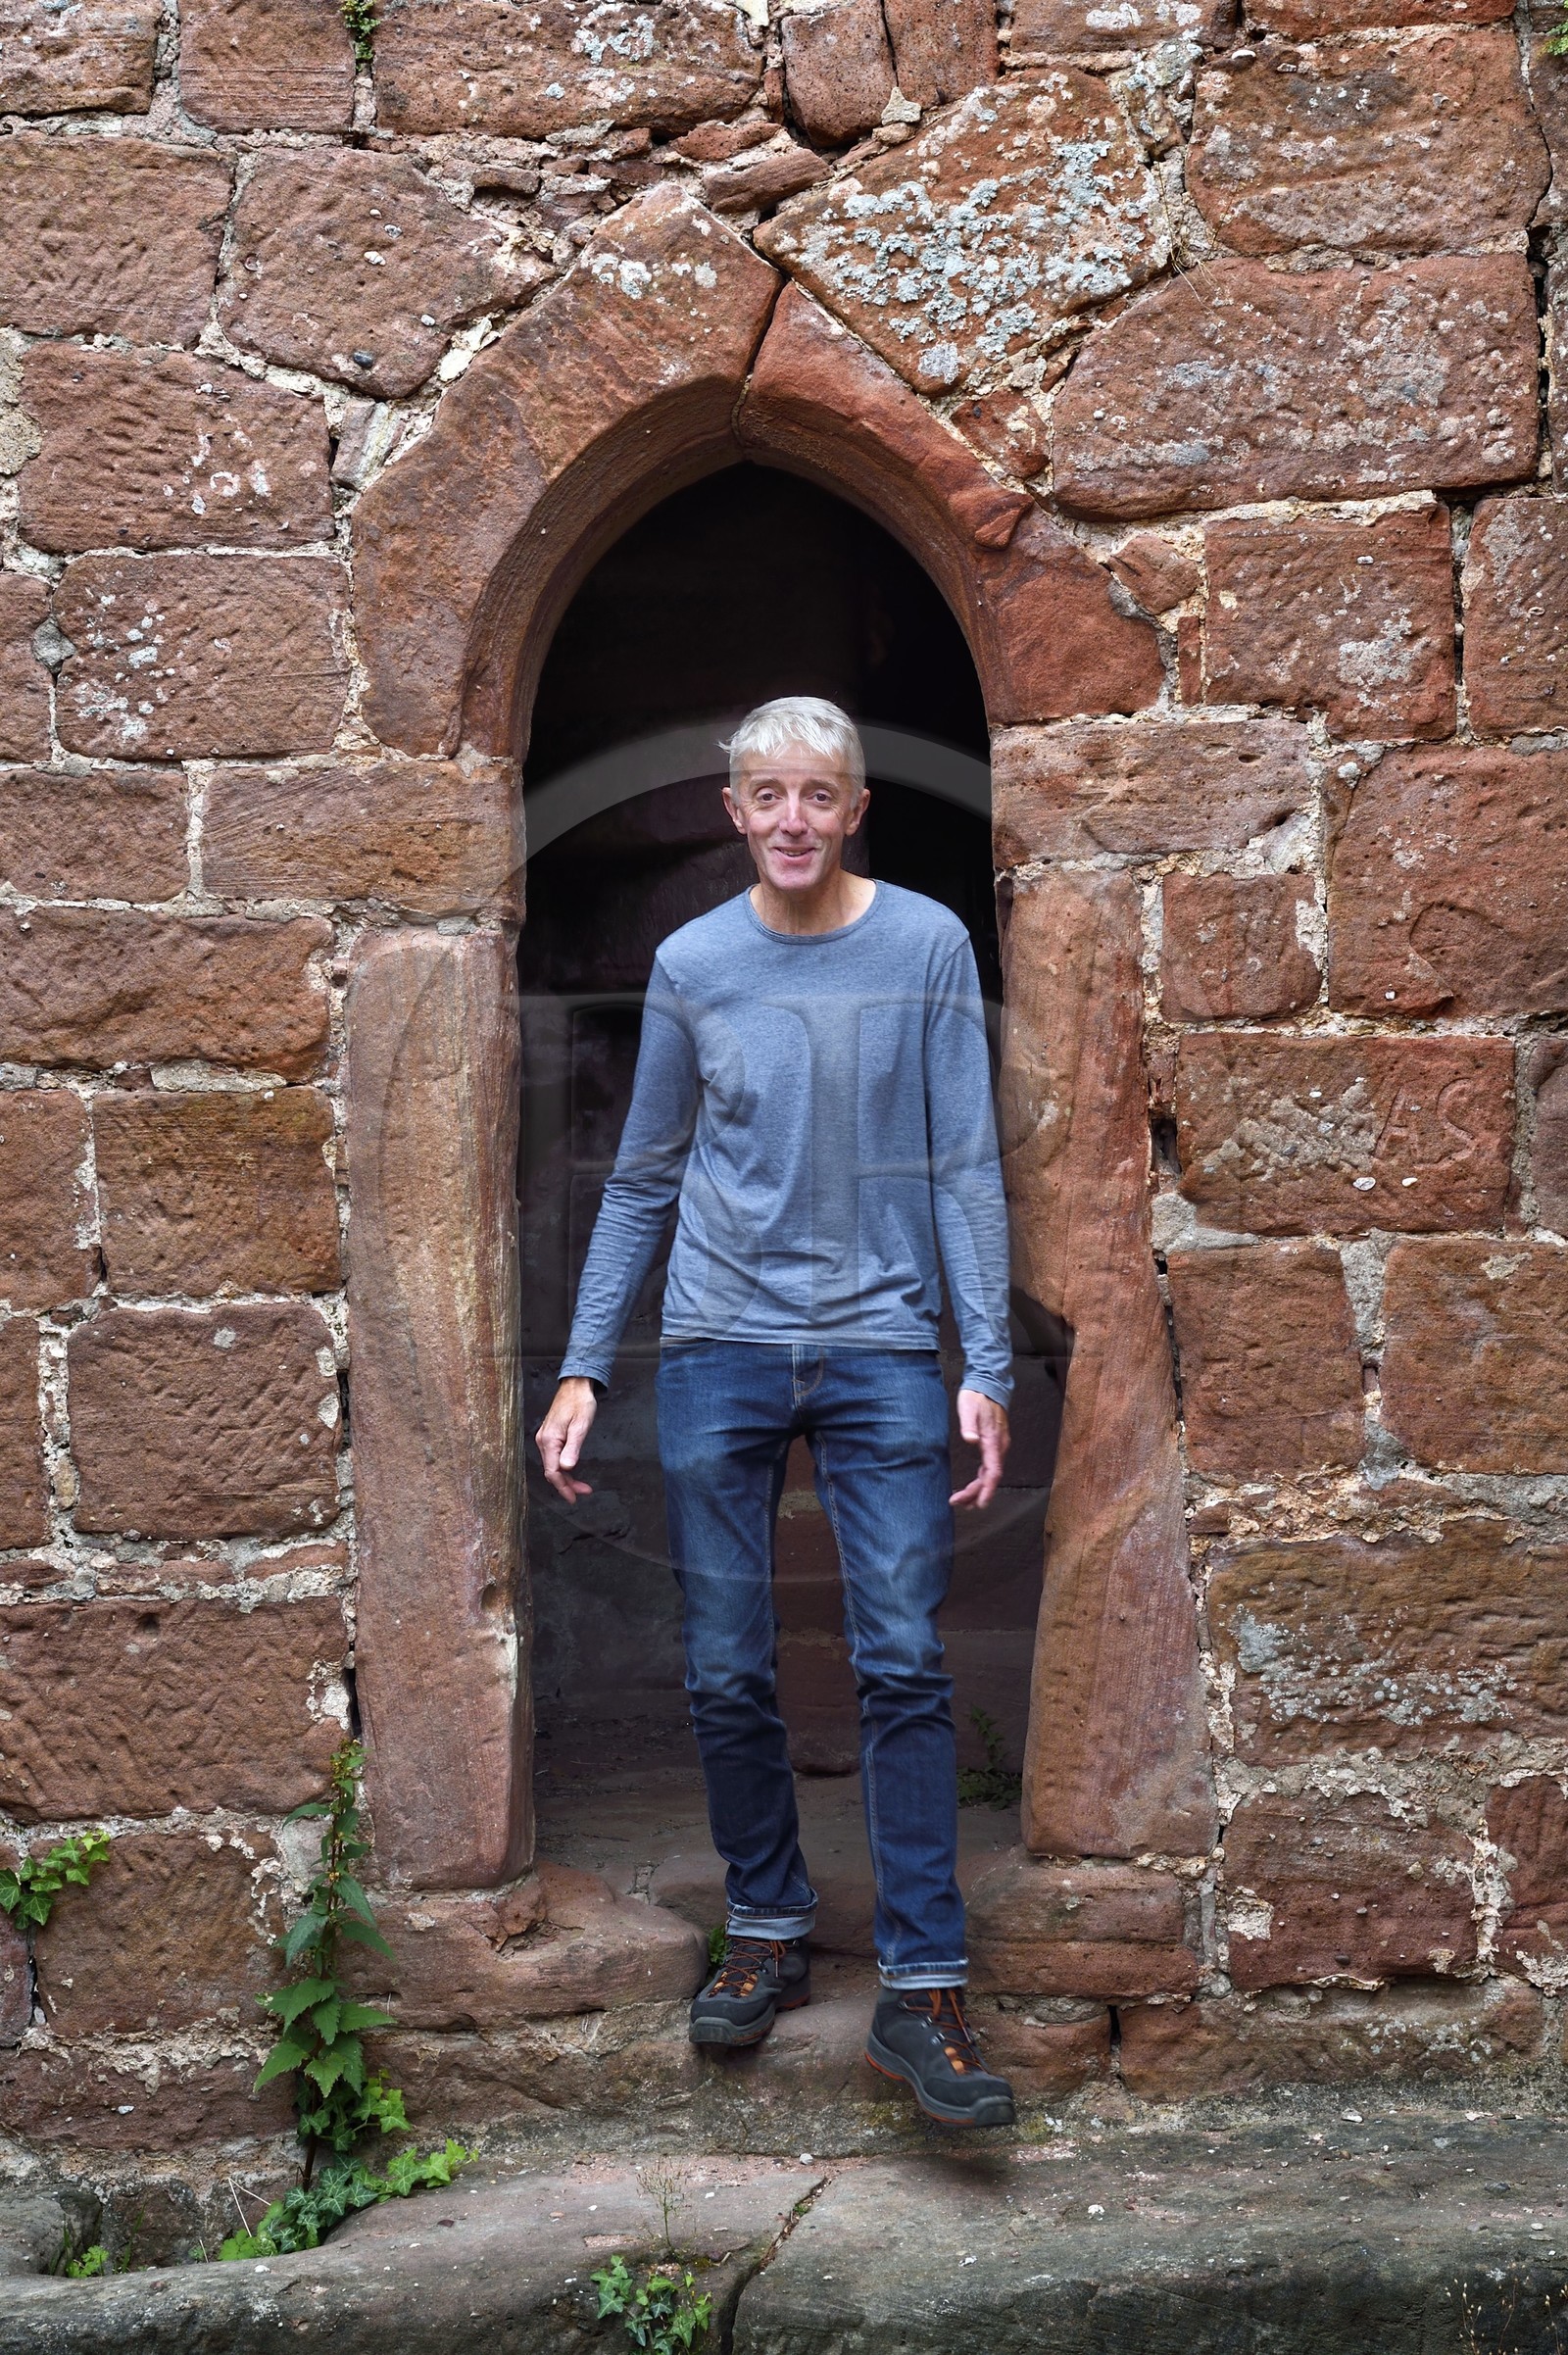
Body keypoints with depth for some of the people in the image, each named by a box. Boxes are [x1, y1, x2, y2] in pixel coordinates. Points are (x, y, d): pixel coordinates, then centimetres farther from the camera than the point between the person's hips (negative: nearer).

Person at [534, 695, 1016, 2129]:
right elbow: (645, 1182, 11)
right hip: (721, 1354, 2)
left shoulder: (927, 946, 1)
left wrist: (987, 1368, -6)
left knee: (903, 1667, -6)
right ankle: (768, 1932, 25)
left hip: (884, 1349, -2)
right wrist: (583, 1367, 5)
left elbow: (967, 1169, 1)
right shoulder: (691, 966, 6)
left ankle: (922, 1990, 1)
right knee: (727, 1675, 6)